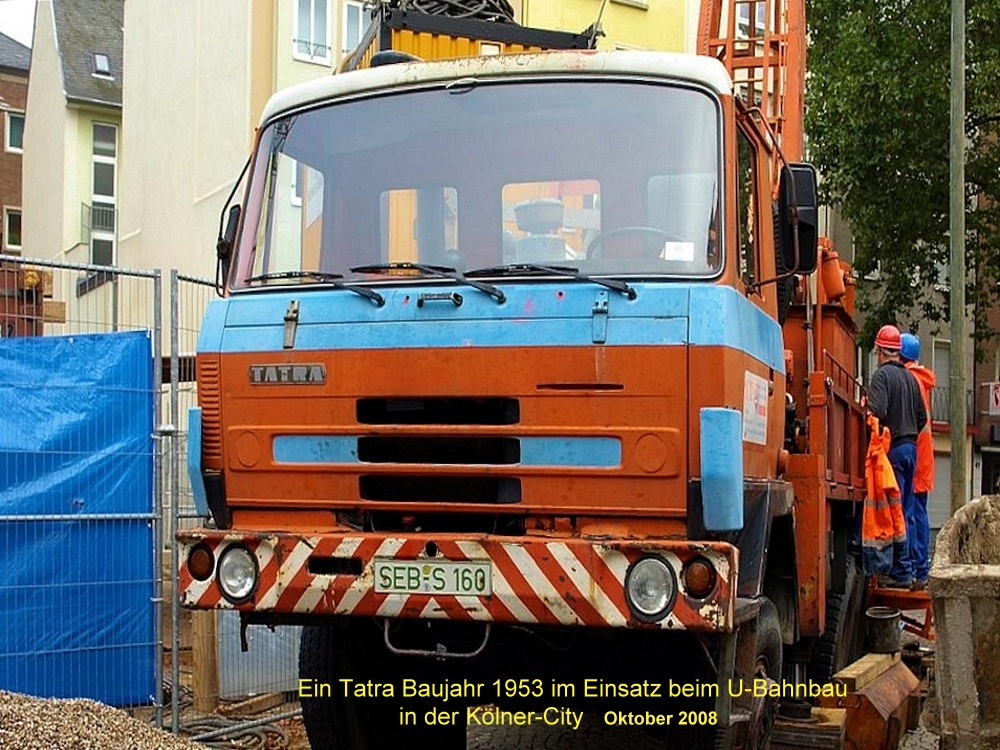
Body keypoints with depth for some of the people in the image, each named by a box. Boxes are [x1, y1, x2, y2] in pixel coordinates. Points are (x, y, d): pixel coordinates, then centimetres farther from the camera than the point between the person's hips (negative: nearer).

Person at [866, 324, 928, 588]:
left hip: (893, 448, -7)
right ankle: (905, 570, 15)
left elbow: (877, 412, -21)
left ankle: (901, 572, -7)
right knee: (906, 510, 11)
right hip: (911, 447, 8)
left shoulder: (882, 375, -9)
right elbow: (922, 417, 15)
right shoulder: (910, 378, 14)